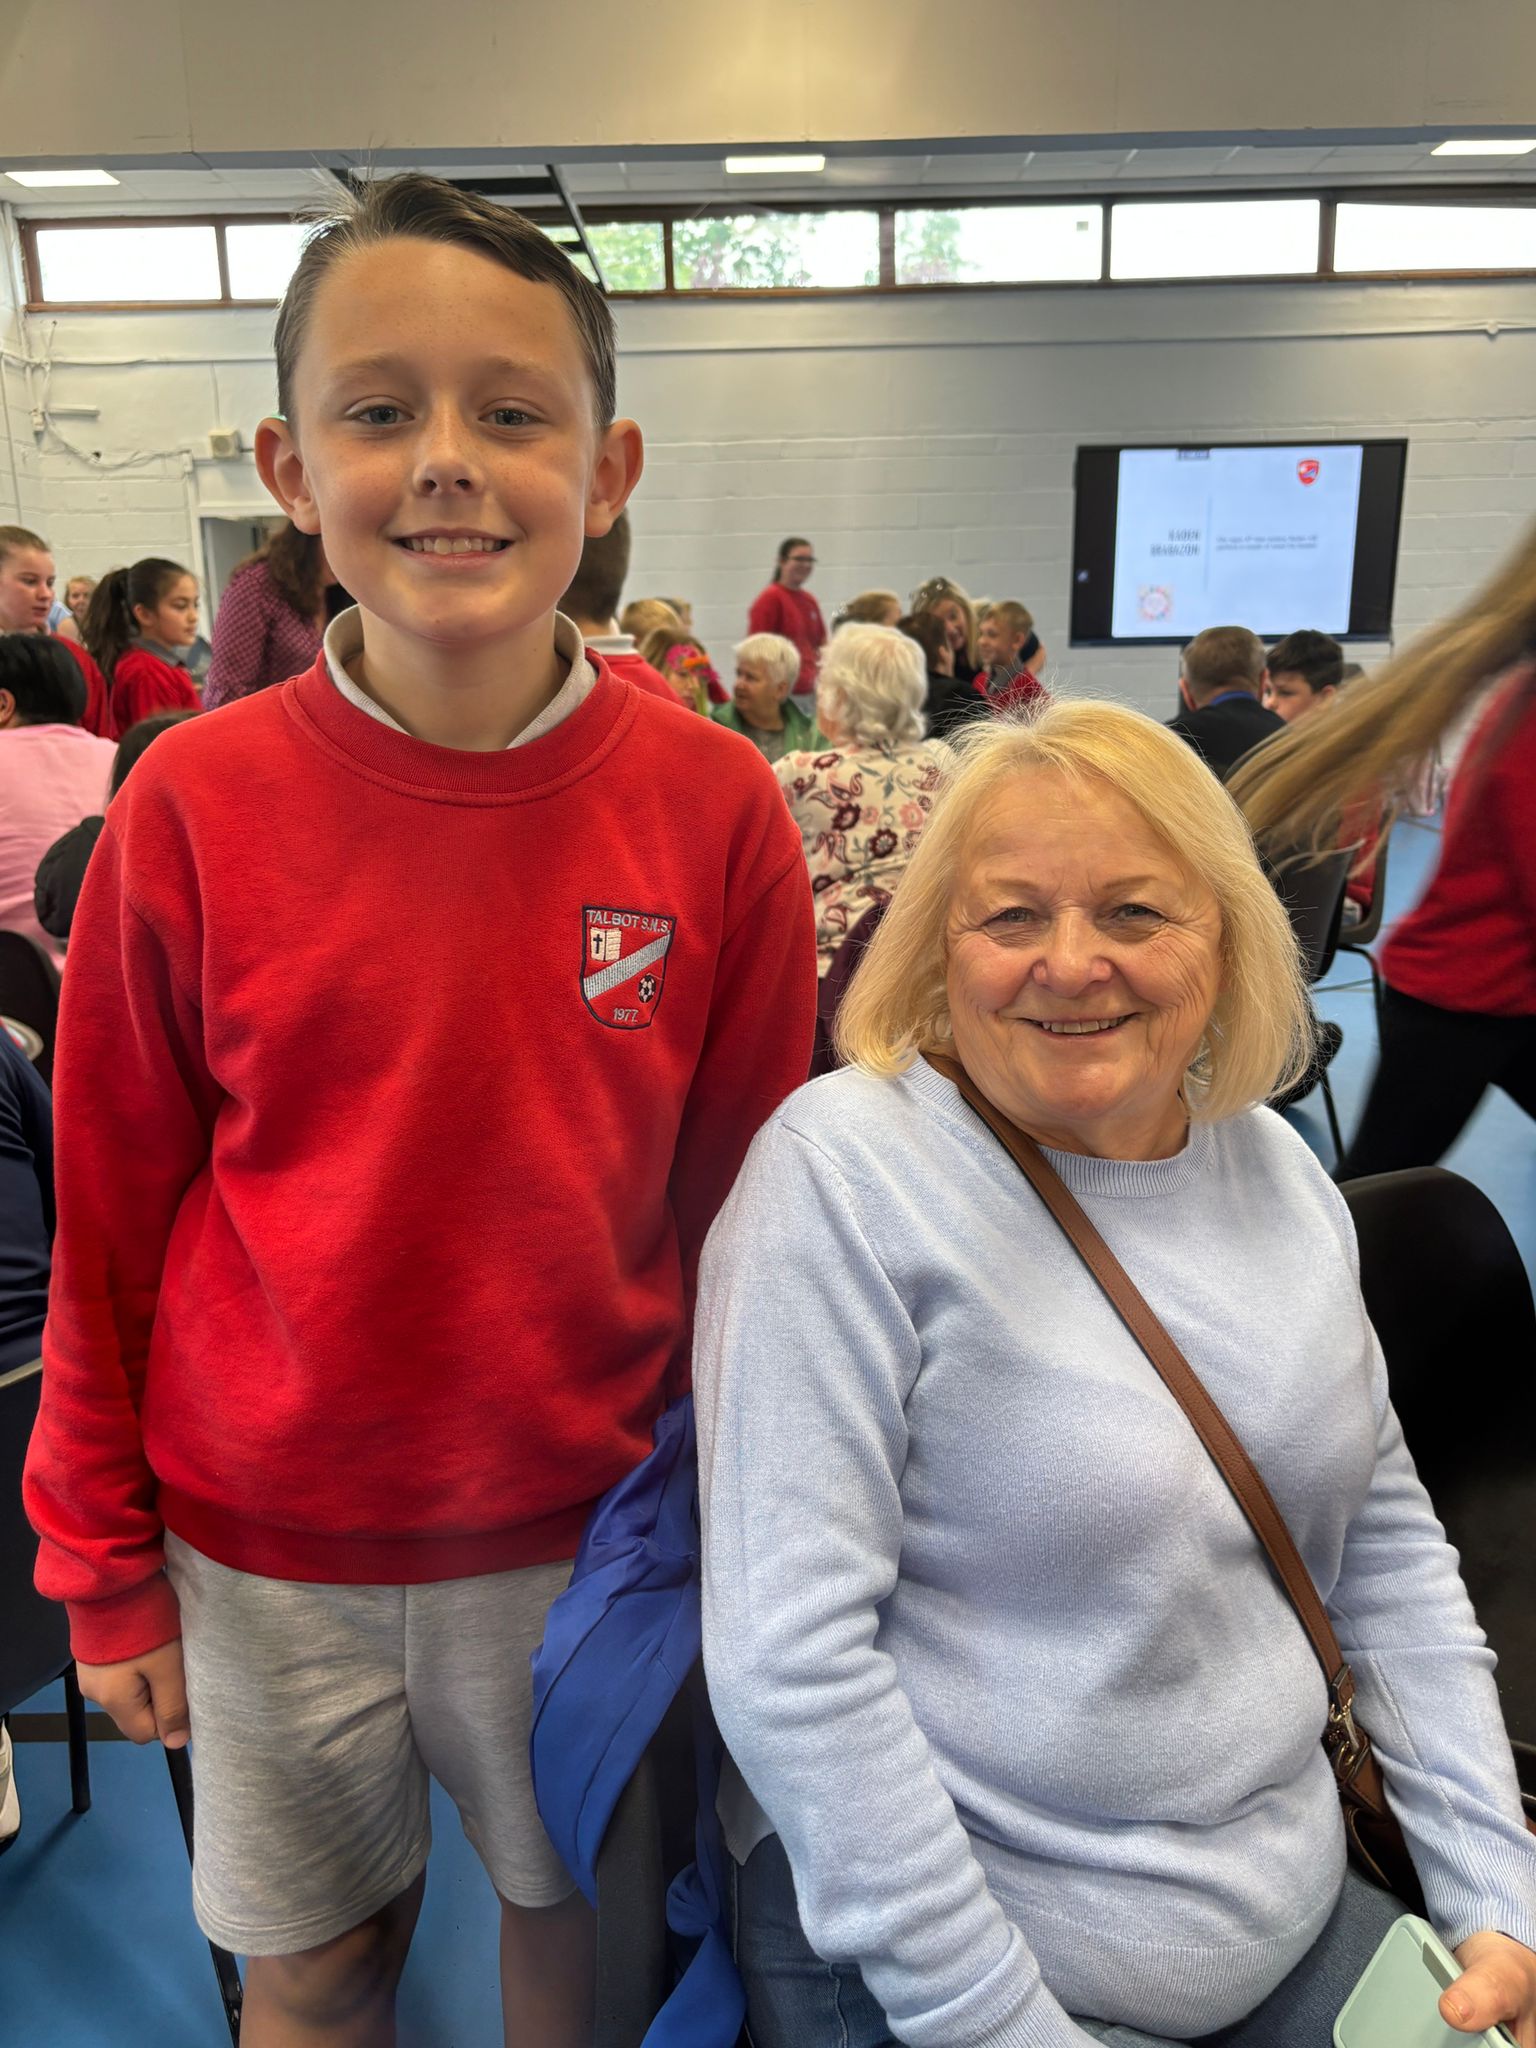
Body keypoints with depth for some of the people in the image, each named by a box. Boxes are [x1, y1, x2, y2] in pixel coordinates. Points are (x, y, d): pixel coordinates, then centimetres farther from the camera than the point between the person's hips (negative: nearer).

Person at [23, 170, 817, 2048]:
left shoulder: (716, 808, -12)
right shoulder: (194, 807, -13)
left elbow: (742, 1199, -3)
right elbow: (109, 1220, -4)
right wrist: (105, 1570, 2)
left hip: (589, 1531, 1)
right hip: (268, 1557, 0)